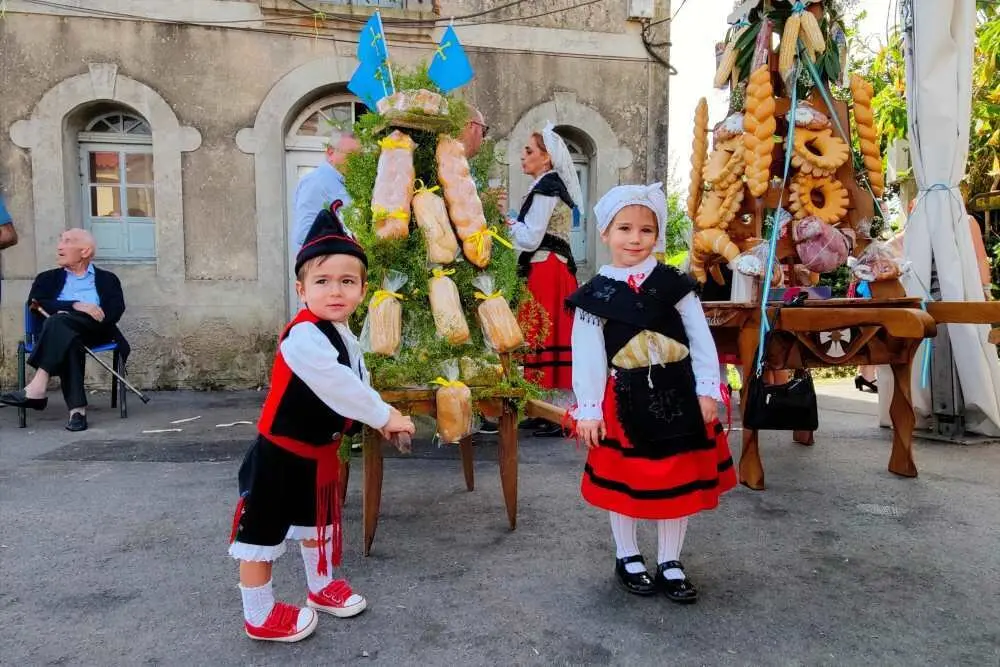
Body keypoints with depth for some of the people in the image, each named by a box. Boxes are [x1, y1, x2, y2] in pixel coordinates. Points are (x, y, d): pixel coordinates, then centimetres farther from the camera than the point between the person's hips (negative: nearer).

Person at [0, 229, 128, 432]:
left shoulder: (107, 279, 22)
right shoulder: (47, 279, 26)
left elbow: (116, 310, 3)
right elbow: (37, 305, 5)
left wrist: (67, 314, -12)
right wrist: (75, 306, -13)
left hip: (95, 330, -1)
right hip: (62, 331, 2)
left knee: (59, 321, -34)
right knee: (68, 342, -37)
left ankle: (38, 386, -43)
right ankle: (77, 409, -47)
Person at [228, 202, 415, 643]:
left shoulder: (346, 336, 2)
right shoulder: (304, 336, -29)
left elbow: (357, 383, 9)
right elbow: (338, 388, -33)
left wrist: (381, 418, -4)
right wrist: (385, 416, -24)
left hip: (319, 452, 9)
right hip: (279, 455, -9)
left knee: (318, 524, 26)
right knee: (262, 533, 8)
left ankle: (321, 587, 47)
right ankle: (259, 617, 26)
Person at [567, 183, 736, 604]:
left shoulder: (673, 283, 0)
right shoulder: (595, 294, -4)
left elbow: (700, 338, 1)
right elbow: (587, 356, -5)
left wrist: (706, 390, -3)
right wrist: (588, 409, -7)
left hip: (677, 396, 2)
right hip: (624, 401, -1)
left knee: (680, 481, 11)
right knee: (624, 481, 11)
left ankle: (670, 562, 28)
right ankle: (627, 557, 31)